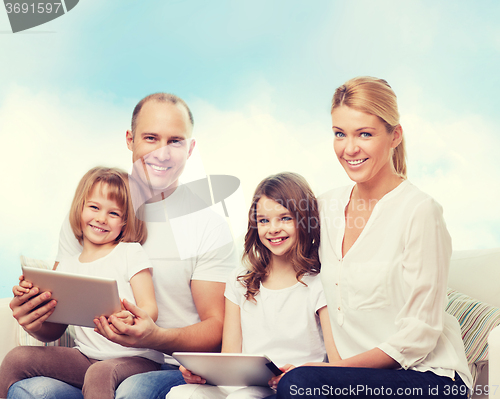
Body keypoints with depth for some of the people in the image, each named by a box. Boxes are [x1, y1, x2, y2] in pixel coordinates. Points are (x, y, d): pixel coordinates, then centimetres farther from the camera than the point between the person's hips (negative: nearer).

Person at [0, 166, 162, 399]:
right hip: (86, 357, 5)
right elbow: (54, 330, 13)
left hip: (135, 358, -5)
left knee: (100, 373, -37)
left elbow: (150, 309, -6)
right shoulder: (67, 267, 14)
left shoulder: (131, 253, 2)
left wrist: (131, 320, -30)